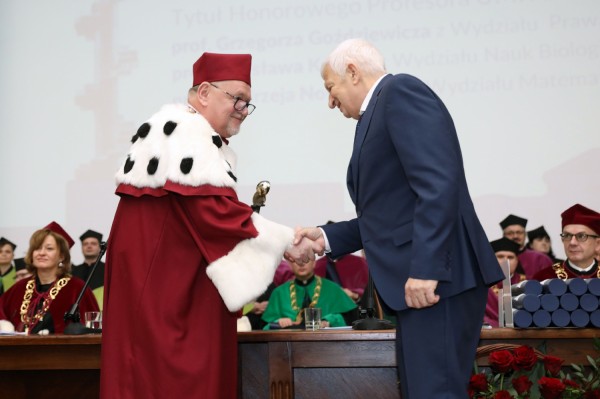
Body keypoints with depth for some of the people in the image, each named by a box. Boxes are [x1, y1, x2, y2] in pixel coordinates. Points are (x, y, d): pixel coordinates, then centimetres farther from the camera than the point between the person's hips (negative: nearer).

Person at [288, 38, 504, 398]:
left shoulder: (400, 90, -6)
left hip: (436, 277, -10)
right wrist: (327, 237, 15)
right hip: (417, 281, 10)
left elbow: (439, 183, -19)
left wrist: (425, 268, -24)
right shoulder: (380, 113, 23)